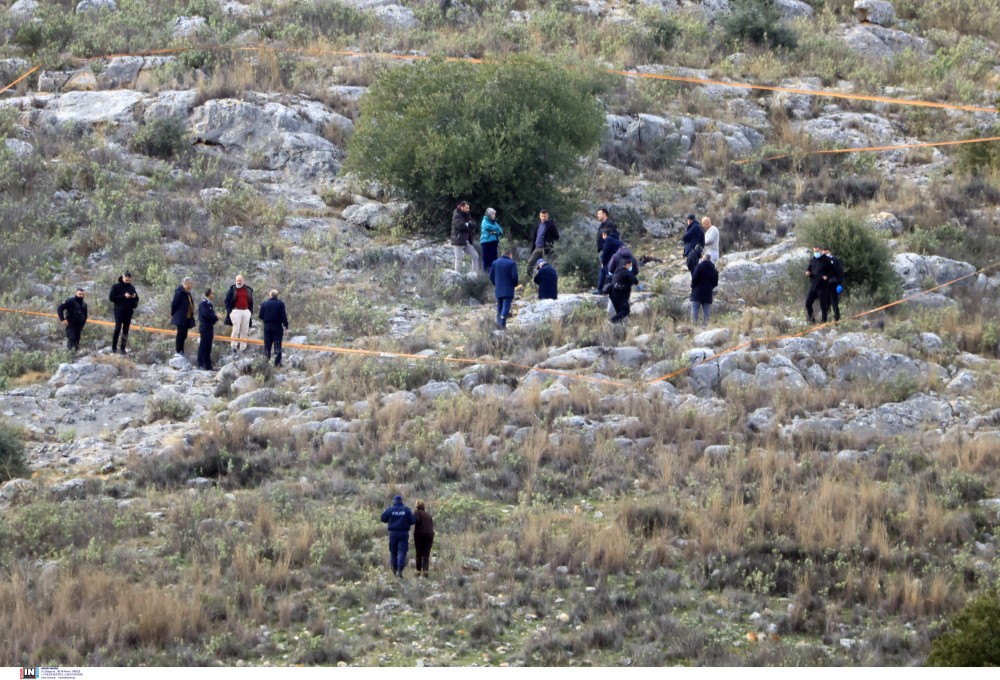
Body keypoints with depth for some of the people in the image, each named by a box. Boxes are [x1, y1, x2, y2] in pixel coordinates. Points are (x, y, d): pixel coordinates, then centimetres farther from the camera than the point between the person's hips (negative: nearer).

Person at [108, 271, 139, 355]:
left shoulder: (131, 287, 12)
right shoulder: (116, 286, 0)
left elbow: (137, 299, 17)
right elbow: (111, 297, -8)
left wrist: (134, 297, -8)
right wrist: (124, 296, -16)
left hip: (128, 311, 4)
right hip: (119, 311, -4)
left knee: (126, 330, 3)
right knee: (118, 328, -12)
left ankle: (123, 348, 6)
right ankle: (114, 348, -7)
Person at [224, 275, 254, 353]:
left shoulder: (248, 290, 14)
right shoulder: (232, 290, 4)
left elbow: (251, 302, 21)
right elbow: (227, 301, 4)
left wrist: (251, 311, 13)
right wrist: (229, 310, -6)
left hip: (246, 311, 4)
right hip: (236, 311, -4)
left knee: (245, 331, 2)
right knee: (236, 330, -11)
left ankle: (242, 348, 6)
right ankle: (234, 346, -7)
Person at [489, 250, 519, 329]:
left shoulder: (495, 263, 10)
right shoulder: (512, 263, -7)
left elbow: (491, 276, 10)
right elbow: (514, 276, -14)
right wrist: (515, 284, 5)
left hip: (498, 290, 5)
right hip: (508, 290, -5)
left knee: (499, 307, 14)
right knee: (506, 307, -7)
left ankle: (499, 324, 13)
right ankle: (502, 324, -16)